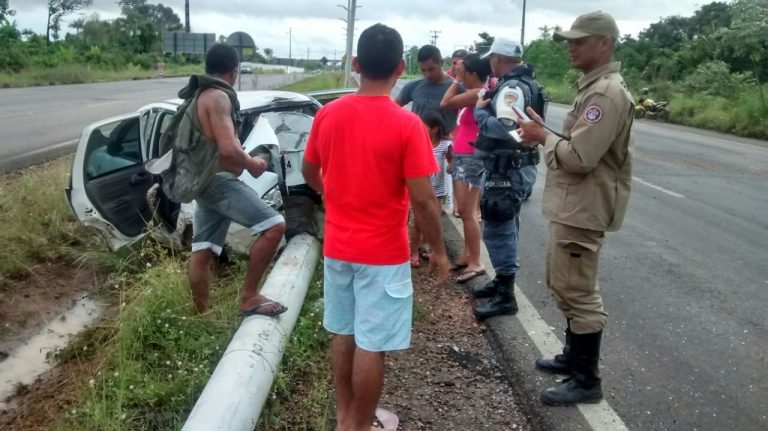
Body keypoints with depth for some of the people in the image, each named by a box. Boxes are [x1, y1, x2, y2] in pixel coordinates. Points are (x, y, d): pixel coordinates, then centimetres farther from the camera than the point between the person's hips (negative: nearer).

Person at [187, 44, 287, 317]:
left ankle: (201, 316, 19)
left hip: (205, 181, 11)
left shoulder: (198, 97, 18)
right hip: (219, 180, -11)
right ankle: (249, 298, -11)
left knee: (202, 251, 11)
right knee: (274, 226, -16)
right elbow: (228, 149, -24)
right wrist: (252, 165, -7)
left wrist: (242, 157, 29)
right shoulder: (218, 97, -14)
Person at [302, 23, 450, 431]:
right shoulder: (407, 125, -18)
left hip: (337, 246, 6)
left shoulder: (327, 114, -3)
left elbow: (309, 172, 11)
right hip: (383, 254, -5)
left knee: (343, 334, 19)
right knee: (371, 346, 7)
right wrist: (439, 250, -4)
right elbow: (422, 200, -17)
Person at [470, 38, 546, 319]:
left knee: (497, 230, -6)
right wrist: (489, 104, 6)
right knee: (505, 228, 20)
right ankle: (502, 281, 33)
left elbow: (504, 129, -31)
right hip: (515, 167, 11)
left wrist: (480, 110, -16)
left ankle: (505, 296, 0)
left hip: (507, 170, -11)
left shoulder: (512, 88, -19)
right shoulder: (521, 84, 14)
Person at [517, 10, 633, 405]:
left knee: (578, 293, -2)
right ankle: (573, 356, 37)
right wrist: (545, 135, 5)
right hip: (571, 205, 11)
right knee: (564, 285, 21)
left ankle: (587, 381, 10)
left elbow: (578, 157, -26)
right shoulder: (593, 87, 15)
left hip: (583, 209, -11)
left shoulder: (607, 93, -19)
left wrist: (542, 137, -11)